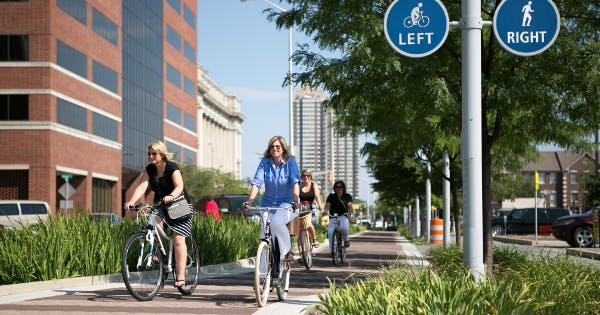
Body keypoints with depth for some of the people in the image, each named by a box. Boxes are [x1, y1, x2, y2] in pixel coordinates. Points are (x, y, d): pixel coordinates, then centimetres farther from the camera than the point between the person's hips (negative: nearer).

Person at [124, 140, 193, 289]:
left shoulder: (172, 168, -18)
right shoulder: (149, 170, -3)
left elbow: (179, 186, -34)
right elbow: (141, 187, -17)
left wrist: (171, 196, -55)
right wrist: (131, 201, -35)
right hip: (160, 204, 4)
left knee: (178, 239, -13)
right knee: (155, 221, -30)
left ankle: (181, 275, -14)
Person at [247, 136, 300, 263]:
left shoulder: (290, 162, -7)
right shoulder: (264, 162, -3)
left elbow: (295, 181, -18)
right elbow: (257, 182, -10)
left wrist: (295, 200, -34)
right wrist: (250, 201, -24)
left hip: (286, 202, -3)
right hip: (268, 203, 3)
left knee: (276, 222, -32)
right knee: (265, 237, -4)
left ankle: (287, 251, -13)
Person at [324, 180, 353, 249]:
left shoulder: (347, 196, 8)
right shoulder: (331, 196, 11)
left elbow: (349, 205, -6)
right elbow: (327, 205, -2)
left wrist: (349, 211, -27)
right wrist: (325, 211, -24)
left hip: (343, 217, -2)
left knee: (344, 227, -32)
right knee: (331, 233, -17)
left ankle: (346, 240, -3)